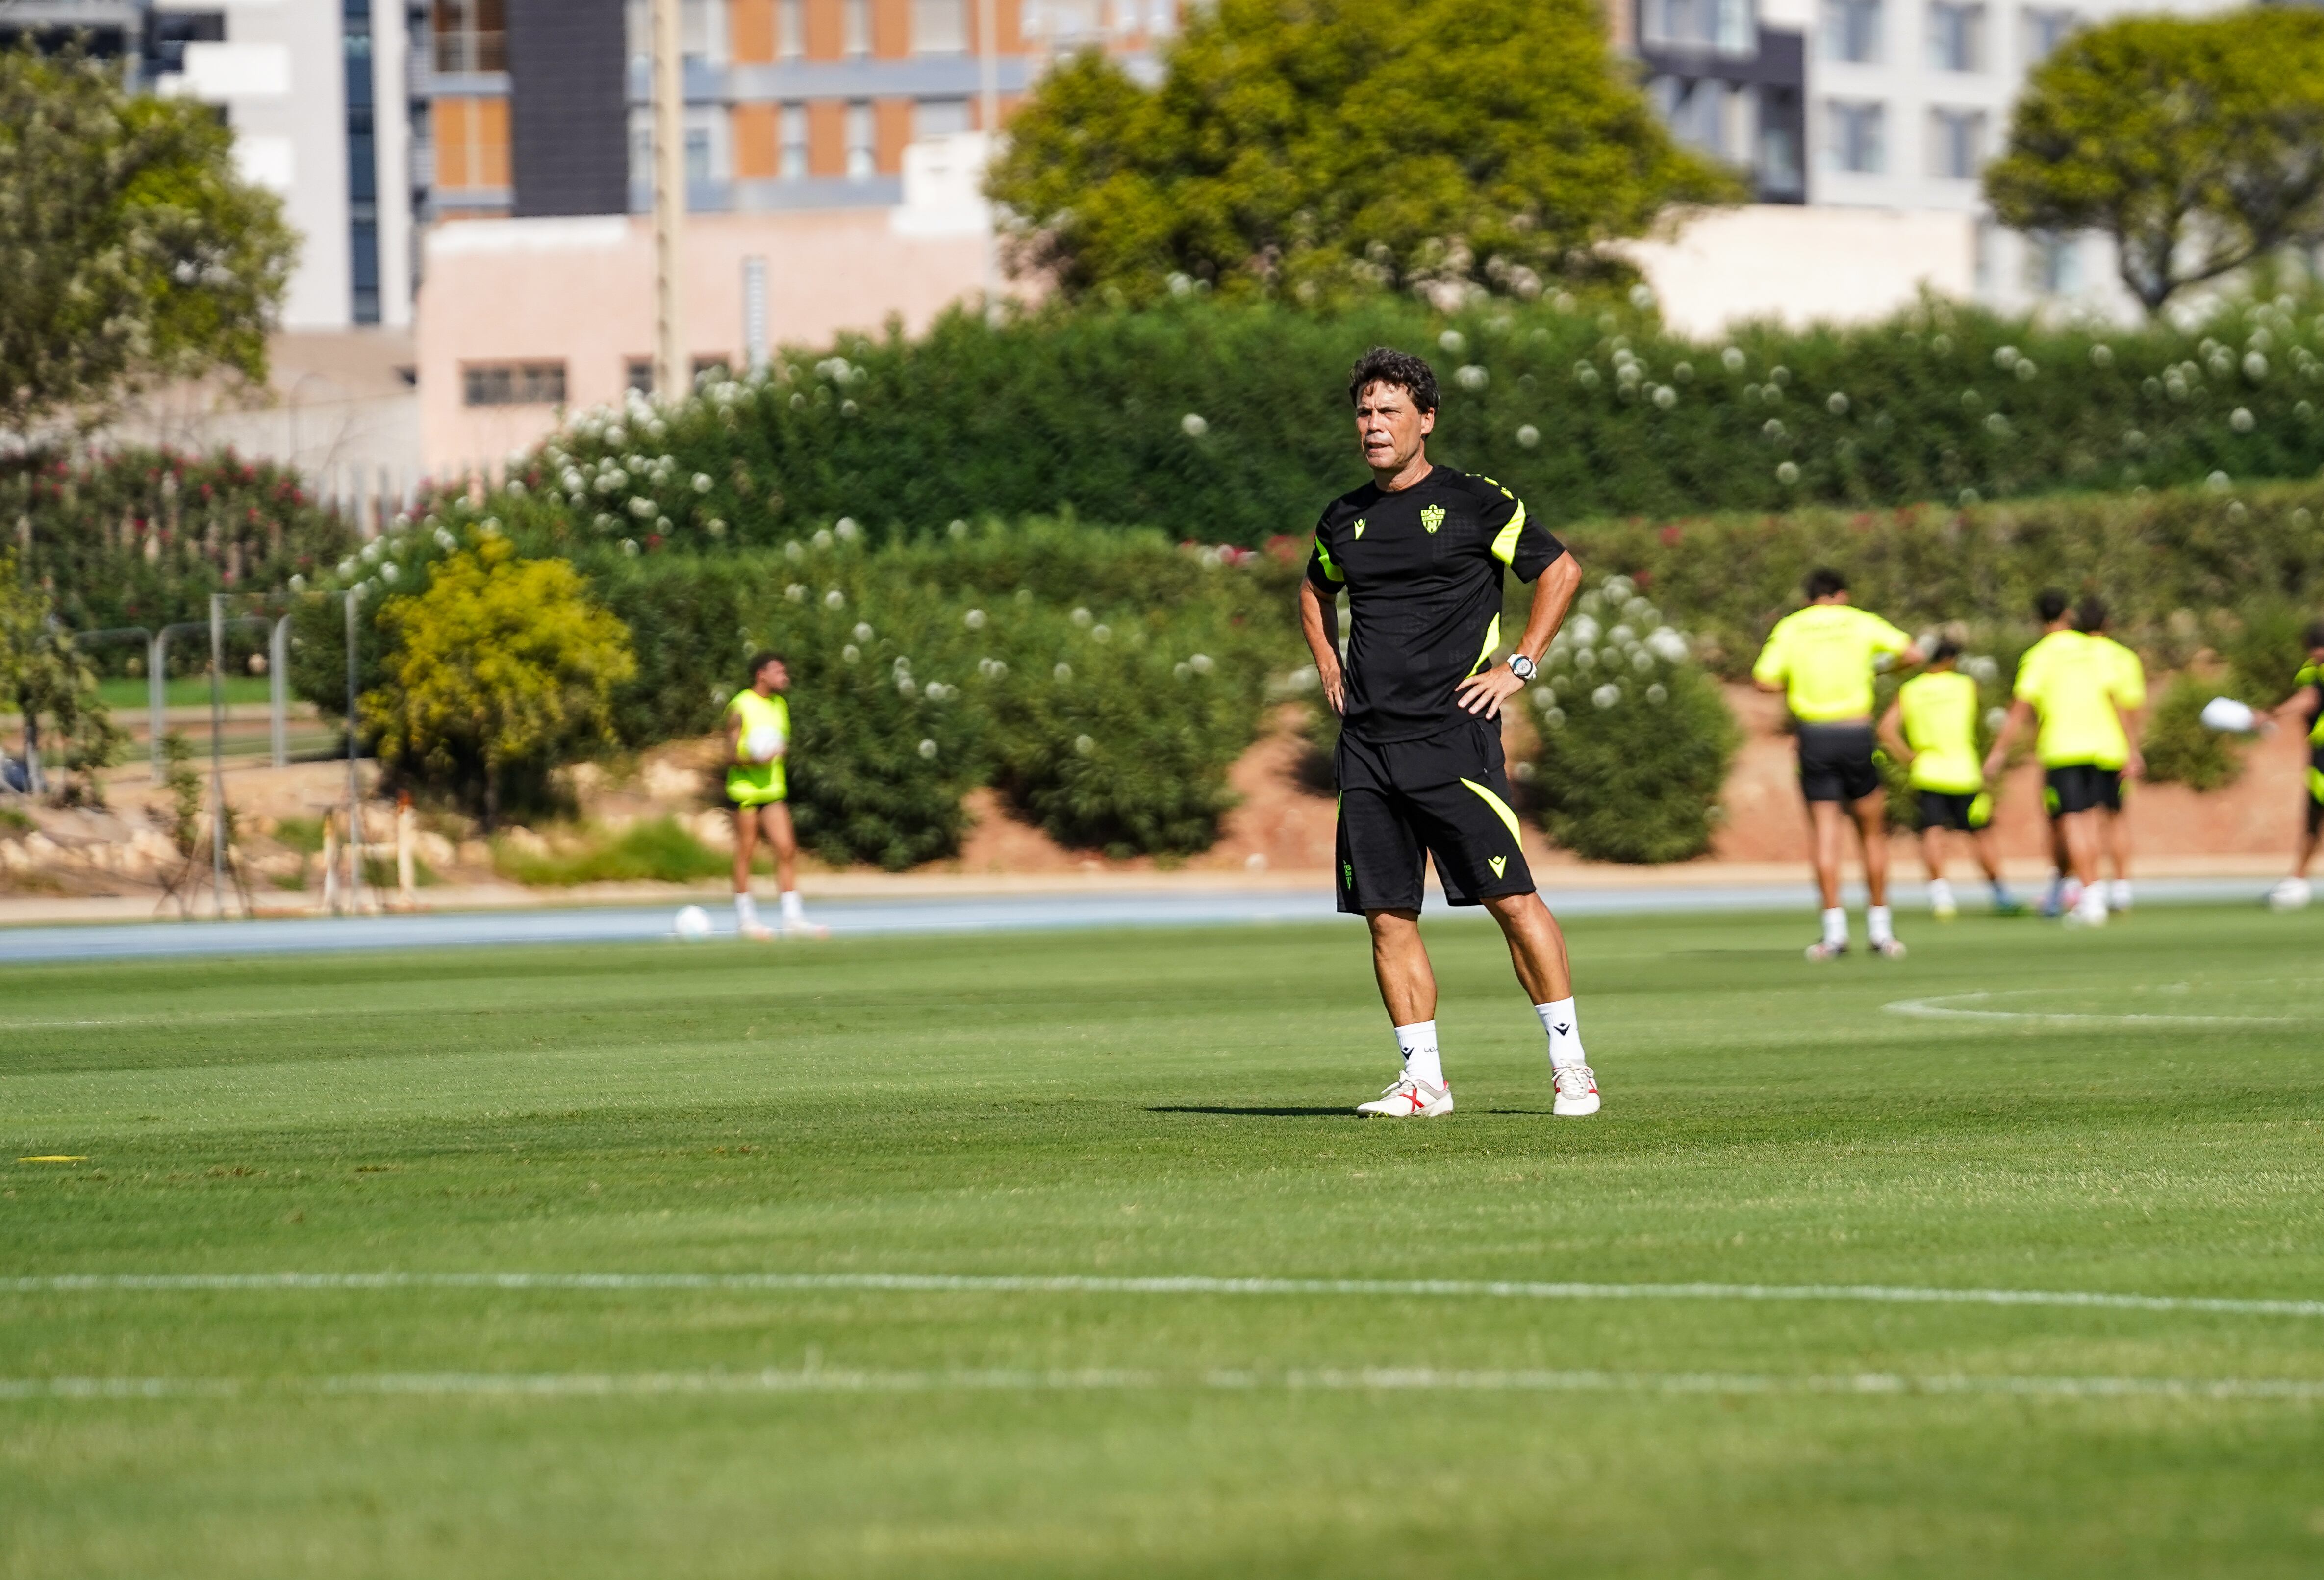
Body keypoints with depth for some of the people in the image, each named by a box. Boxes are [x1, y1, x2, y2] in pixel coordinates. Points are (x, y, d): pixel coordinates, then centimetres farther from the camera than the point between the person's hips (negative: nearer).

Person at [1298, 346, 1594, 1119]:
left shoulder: (1475, 503, -1)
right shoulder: (1344, 520, 14)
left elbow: (1561, 570, 5)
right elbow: (1315, 590, 34)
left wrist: (1520, 667, -1)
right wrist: (1329, 667, 18)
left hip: (1452, 734, -5)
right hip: (1366, 743, 5)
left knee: (1512, 899, -9)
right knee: (1387, 916, 2)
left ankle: (1570, 1064, -1)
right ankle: (1422, 1081, 7)